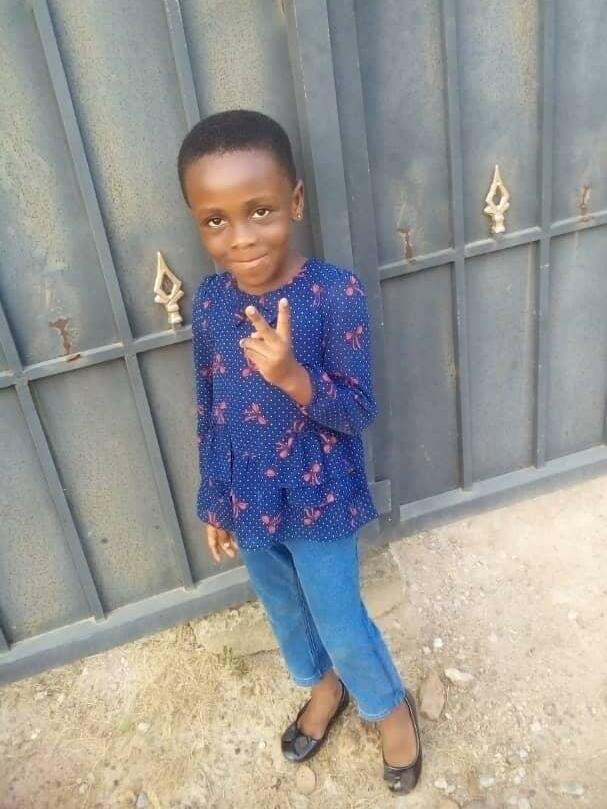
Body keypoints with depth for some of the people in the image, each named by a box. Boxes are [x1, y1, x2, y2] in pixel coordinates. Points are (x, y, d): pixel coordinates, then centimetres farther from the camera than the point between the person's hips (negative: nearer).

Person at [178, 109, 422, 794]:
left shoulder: (336, 294, -22)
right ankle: (323, 685, 56)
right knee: (284, 611, 26)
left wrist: (292, 375, -37)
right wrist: (212, 502, 8)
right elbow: (209, 412, 1)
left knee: (340, 622, 15)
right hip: (248, 501, 5)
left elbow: (359, 412, -18)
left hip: (319, 500, -4)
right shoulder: (209, 301, -10)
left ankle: (391, 705, 46)